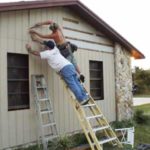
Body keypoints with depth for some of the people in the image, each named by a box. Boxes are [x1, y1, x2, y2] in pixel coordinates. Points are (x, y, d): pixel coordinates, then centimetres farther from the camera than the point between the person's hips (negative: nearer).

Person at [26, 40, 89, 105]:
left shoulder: (48, 53, 4)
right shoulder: (55, 49, 24)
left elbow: (36, 53, 12)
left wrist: (29, 50, 31)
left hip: (65, 69, -8)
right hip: (70, 66, 8)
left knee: (73, 85, -8)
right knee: (77, 83, 7)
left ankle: (82, 99, -11)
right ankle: (85, 96, 6)